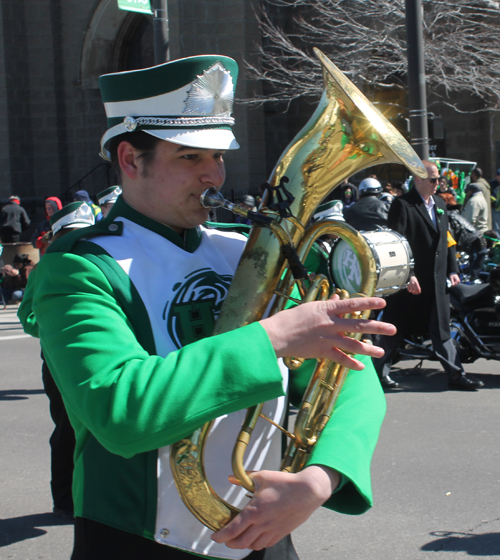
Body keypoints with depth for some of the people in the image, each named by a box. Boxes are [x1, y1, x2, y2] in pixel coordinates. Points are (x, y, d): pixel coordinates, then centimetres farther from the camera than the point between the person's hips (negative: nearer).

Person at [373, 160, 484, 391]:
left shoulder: (440, 204, 14)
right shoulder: (403, 204, -10)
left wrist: (452, 270, 11)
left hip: (437, 280, 7)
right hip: (410, 281, -6)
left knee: (442, 328, 8)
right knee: (395, 328, 4)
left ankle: (455, 374, 10)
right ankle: (380, 370, 18)